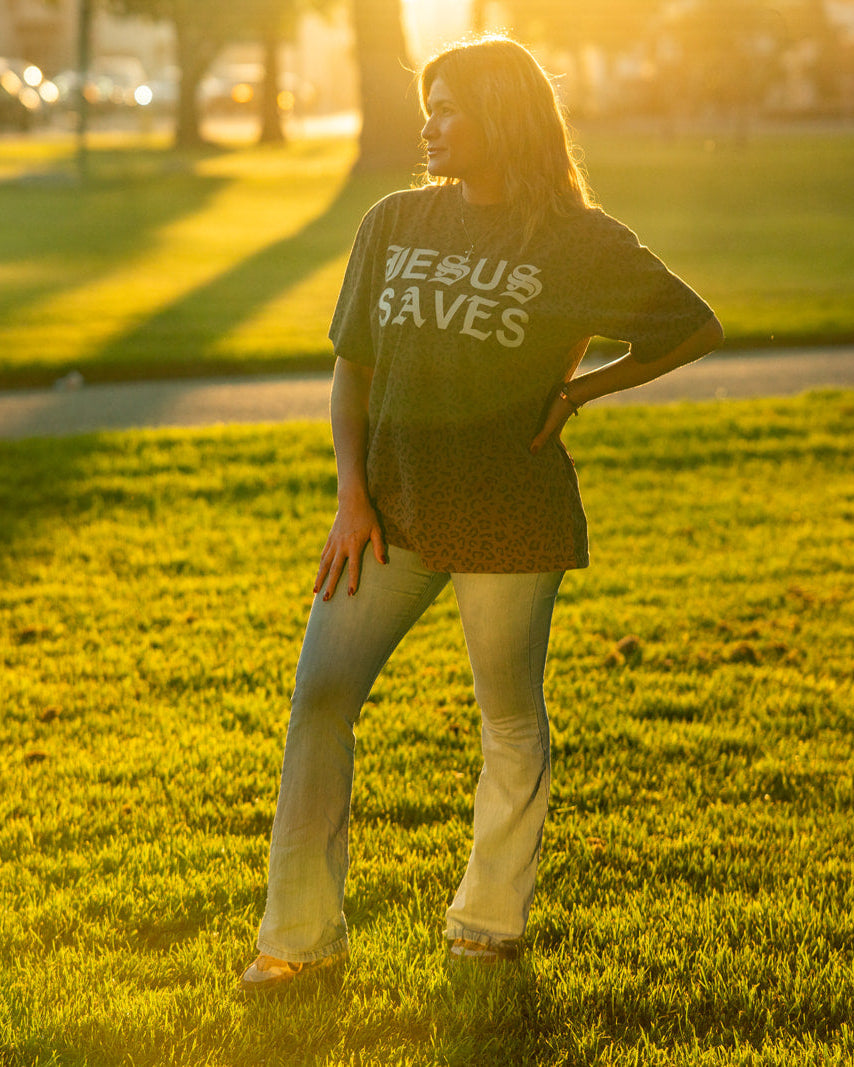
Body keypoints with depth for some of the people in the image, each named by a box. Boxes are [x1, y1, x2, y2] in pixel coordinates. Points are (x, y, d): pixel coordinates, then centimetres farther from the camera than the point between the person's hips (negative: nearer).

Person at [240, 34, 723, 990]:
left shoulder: (577, 243, -3)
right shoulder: (396, 223, 7)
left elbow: (697, 329, 4)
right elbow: (352, 366, 10)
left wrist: (575, 392, -3)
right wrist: (351, 496, -1)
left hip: (506, 512, -3)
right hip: (395, 503, 3)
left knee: (510, 717, 7)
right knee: (319, 695, -4)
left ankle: (491, 918, 26)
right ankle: (301, 931, 5)